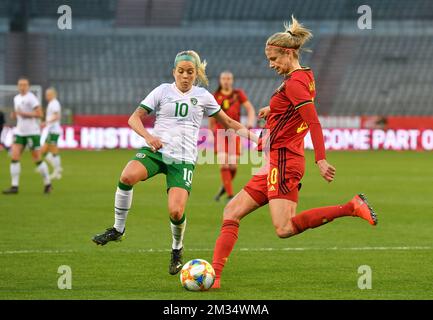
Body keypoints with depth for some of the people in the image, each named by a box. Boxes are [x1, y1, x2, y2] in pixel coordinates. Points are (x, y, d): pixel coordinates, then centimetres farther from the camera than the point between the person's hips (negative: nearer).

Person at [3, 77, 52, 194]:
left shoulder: (31, 98, -11)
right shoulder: (16, 98, 13)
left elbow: (40, 114, -16)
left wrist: (24, 114, -20)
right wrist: (14, 115, 4)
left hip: (32, 132, -7)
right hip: (20, 132, 7)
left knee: (37, 159, 1)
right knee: (14, 157, -7)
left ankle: (47, 183, 19)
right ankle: (14, 186, -6)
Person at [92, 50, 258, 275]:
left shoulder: (203, 96, 11)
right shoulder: (163, 91, 8)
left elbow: (228, 123, 21)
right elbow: (134, 118, 5)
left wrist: (254, 137, 11)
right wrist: (147, 136, -14)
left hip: (183, 159, 0)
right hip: (156, 150, 0)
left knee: (176, 212, -18)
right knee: (127, 176, -33)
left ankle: (177, 250, 15)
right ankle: (117, 229, -14)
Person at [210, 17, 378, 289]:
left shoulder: (294, 82, -14)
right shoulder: (305, 77, 14)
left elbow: (314, 123, -22)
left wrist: (321, 159, -29)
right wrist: (273, 110, 35)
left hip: (283, 162, -10)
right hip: (277, 164, 10)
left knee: (285, 229, -20)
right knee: (232, 212, 7)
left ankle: (352, 207, -16)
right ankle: (214, 275, 1)